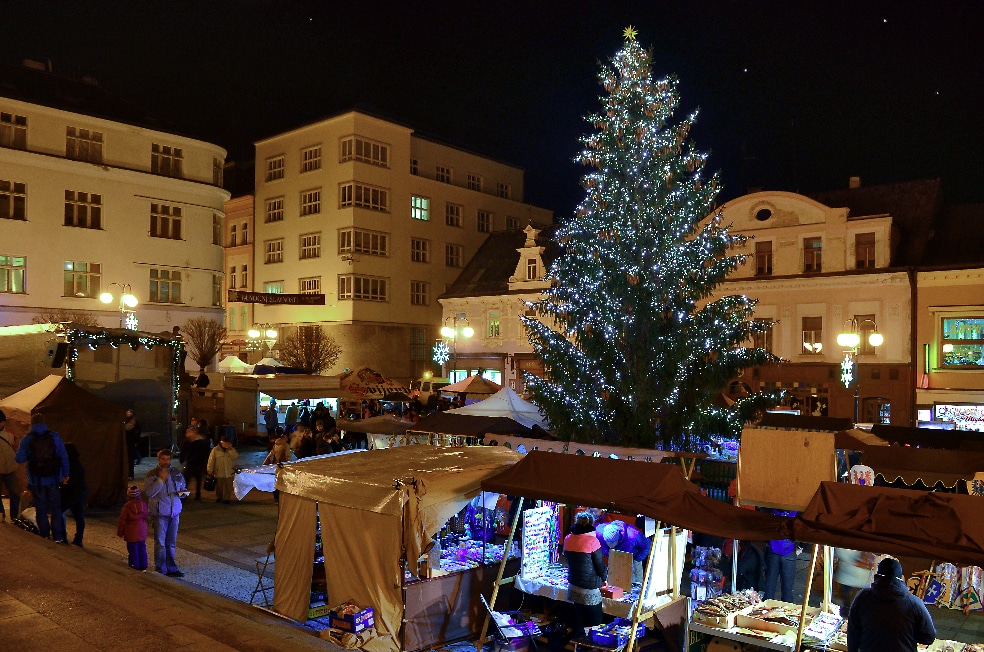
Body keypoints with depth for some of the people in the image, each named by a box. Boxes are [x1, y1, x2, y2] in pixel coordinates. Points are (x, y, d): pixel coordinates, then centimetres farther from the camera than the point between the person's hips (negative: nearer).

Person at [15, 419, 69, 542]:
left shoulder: (27, 439, -5)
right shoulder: (54, 436, -4)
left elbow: (19, 459, -8)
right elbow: (64, 457, -6)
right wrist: (65, 474, 1)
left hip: (36, 481, 0)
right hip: (54, 480, 0)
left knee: (41, 510, 12)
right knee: (56, 509, 9)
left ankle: (45, 536, 16)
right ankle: (58, 537, 10)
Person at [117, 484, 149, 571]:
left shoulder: (127, 506, -14)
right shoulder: (143, 504, -2)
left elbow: (122, 521, -8)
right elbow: (146, 517, 10)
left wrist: (120, 532, 3)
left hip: (131, 533, -4)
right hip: (142, 531, 4)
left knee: (133, 549, 5)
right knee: (142, 548, 12)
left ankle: (134, 564, 9)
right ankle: (143, 565, 16)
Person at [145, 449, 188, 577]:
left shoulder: (177, 473, 9)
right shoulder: (152, 474, -5)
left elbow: (184, 488, 20)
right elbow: (149, 492, -17)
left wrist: (183, 492, -3)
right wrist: (161, 479, -22)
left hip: (174, 512, 4)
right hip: (159, 513, -4)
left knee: (171, 543, 11)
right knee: (160, 543, 0)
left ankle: (171, 569, 19)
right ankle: (161, 570, 10)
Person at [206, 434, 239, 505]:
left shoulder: (231, 450, 5)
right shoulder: (215, 450, -5)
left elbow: (235, 456, -10)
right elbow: (211, 461, -3)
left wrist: (230, 449, -18)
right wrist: (210, 471, -4)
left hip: (229, 473, 2)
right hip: (219, 473, -2)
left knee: (228, 487, 5)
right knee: (219, 487, 11)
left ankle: (227, 499, 17)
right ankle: (218, 498, 30)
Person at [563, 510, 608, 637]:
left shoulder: (568, 539, 2)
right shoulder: (592, 540, -16)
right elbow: (600, 564, -10)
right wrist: (604, 578, 9)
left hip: (574, 586, 7)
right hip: (590, 588, -6)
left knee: (579, 620, 18)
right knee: (593, 624, 3)